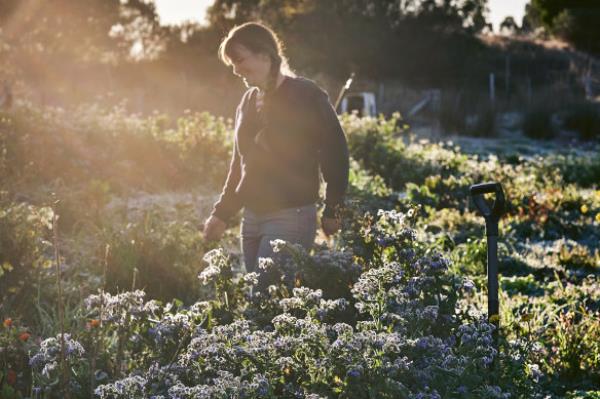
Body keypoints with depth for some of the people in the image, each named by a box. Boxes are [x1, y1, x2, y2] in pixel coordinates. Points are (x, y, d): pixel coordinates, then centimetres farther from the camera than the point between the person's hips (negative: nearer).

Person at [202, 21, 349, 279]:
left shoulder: (305, 95, -7)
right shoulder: (249, 101, 14)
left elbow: (335, 151, -6)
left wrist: (332, 210, -5)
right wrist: (221, 213, 17)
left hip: (291, 217, -7)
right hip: (252, 217, 7)